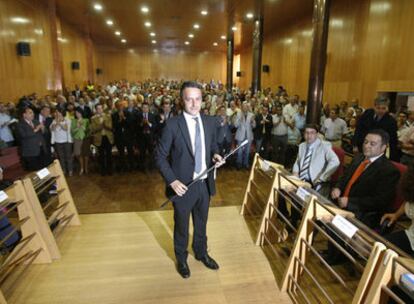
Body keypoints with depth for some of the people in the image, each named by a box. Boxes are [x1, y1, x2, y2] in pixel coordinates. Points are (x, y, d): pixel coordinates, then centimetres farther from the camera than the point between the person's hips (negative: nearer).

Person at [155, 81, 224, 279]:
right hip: (183, 185, -4)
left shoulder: (210, 122, -1)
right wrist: (172, 181, -20)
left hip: (204, 184, 4)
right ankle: (181, 259, 44)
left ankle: (201, 253, 50)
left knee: (201, 223, 24)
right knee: (181, 225, 18)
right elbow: (160, 156, -11)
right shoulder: (173, 125, -16)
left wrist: (215, 155, -9)